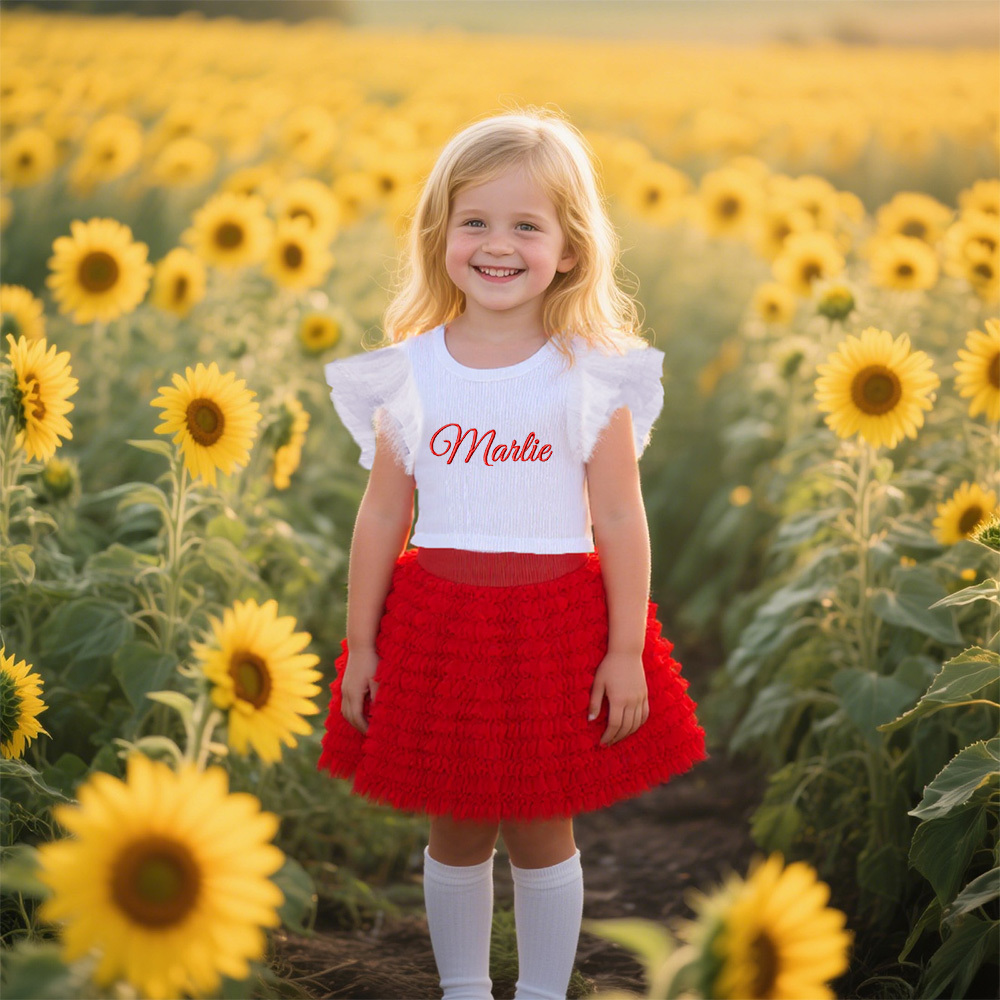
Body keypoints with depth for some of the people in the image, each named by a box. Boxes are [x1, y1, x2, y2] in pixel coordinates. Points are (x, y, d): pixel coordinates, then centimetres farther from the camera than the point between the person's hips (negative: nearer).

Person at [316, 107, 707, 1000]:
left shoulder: (593, 375, -6)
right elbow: (382, 515, 4)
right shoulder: (409, 373, -1)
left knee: (541, 833, 10)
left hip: (558, 624, -2)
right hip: (438, 620, 2)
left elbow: (621, 518, -4)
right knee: (457, 833, 13)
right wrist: (360, 645, 5)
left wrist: (626, 651, -6)